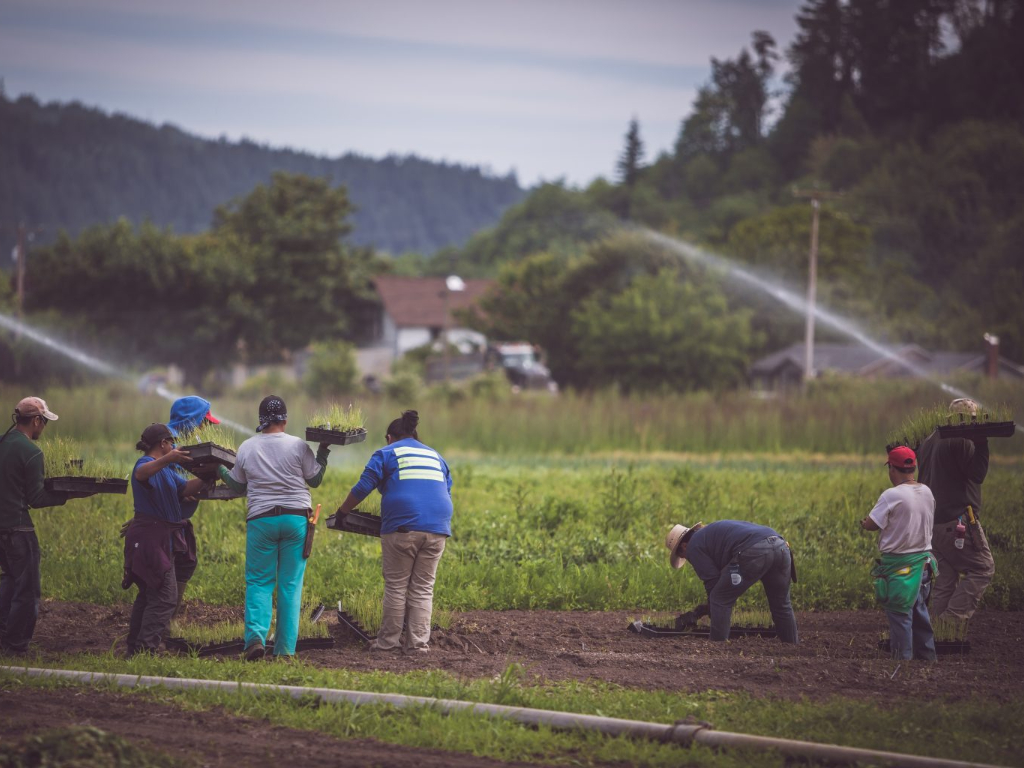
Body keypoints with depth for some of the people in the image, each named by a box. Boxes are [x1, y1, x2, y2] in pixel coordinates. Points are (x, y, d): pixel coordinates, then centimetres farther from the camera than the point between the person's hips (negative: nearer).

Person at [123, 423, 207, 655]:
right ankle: (146, 650, -18)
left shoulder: (166, 470, 19)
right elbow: (142, 473, -37)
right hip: (150, 537, -11)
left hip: (160, 539, 11)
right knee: (165, 596, -14)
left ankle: (135, 649, 20)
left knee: (149, 595, 15)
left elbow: (185, 489, 14)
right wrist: (167, 459, -52)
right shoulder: (147, 463, -13)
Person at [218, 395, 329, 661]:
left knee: (258, 581, 6)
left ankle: (256, 637, -15)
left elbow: (238, 486, 13)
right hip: (296, 518, 0)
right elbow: (315, 480, 7)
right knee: (291, 584, 4)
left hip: (260, 519, 0)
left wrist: (219, 470, 27)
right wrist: (324, 452, 15)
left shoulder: (246, 448, 3)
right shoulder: (298, 446, -3)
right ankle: (285, 648, 2)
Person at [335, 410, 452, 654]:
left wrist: (341, 513, 16)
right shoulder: (436, 457, 24)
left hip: (402, 528, -4)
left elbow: (362, 488, 3)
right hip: (437, 529, 4)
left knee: (396, 586, 3)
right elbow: (446, 494, 27)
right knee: (423, 588, 7)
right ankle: (418, 643, 2)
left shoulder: (386, 454, 9)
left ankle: (388, 641, 5)